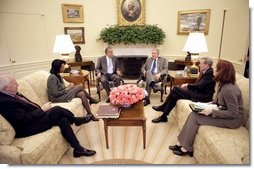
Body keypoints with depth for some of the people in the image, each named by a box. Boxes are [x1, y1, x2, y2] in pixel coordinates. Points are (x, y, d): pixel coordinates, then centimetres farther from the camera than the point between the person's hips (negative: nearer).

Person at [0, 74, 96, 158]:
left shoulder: (11, 94, 5)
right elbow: (26, 119, -26)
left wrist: (41, 109, 0)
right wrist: (42, 109, -15)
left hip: (34, 117, 10)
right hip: (28, 128, -10)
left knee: (63, 120, -6)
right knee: (57, 110, -18)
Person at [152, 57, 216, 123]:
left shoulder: (209, 73, -14)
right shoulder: (206, 72, 15)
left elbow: (200, 86, -20)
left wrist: (187, 85, -8)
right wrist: (187, 85, 0)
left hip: (202, 96, -9)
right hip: (198, 91, 9)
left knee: (175, 89, -17)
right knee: (175, 95, -8)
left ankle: (163, 107, -3)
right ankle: (163, 116, -3)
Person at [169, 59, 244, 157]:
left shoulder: (229, 89, -27)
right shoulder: (223, 83, 1)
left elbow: (234, 113, -25)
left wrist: (212, 111, -25)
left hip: (232, 120, -8)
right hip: (223, 112, 9)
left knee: (195, 117, -17)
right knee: (193, 114, -8)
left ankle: (186, 148, -2)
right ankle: (181, 143, -1)